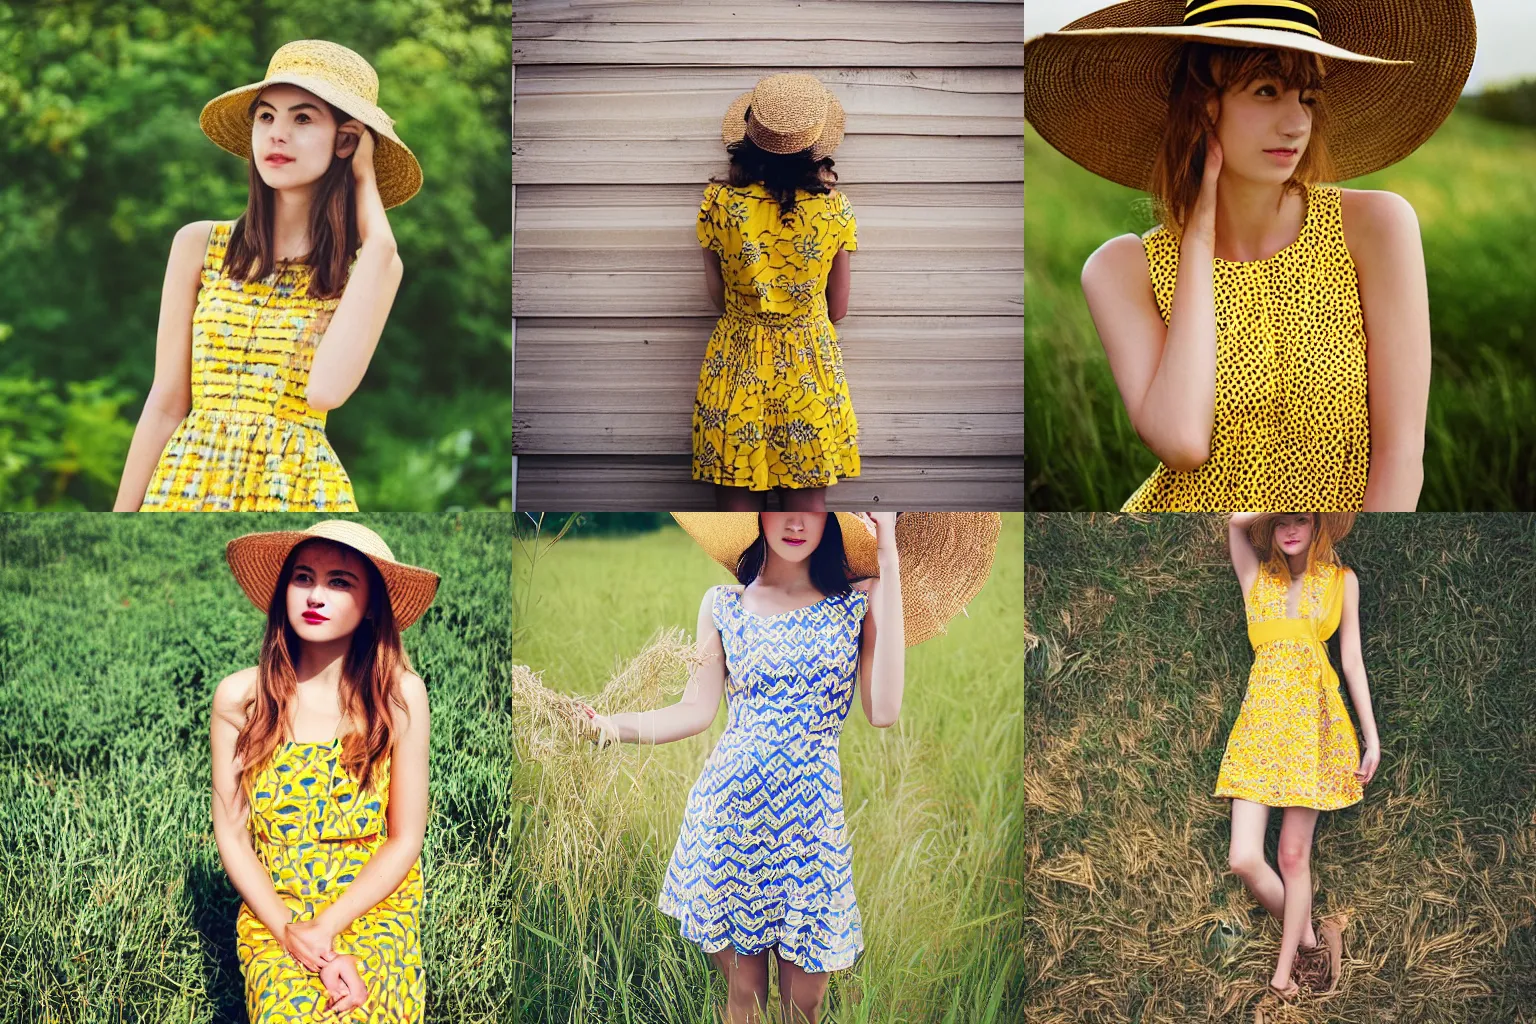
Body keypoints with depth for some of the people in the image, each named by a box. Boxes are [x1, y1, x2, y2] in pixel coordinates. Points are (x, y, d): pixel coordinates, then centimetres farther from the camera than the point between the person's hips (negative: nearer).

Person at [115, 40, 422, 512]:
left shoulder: (372, 263, -4)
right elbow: (165, 405, 2)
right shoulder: (199, 245, 0)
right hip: (187, 486, 1)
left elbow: (327, 389, -22)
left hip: (301, 493, -1)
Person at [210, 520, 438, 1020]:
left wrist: (325, 929, -13)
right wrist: (289, 933, -12)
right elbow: (230, 833, 1)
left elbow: (406, 839, -3)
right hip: (273, 911, 1)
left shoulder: (398, 694, -7)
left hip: (373, 908, -1)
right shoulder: (239, 697, -4)